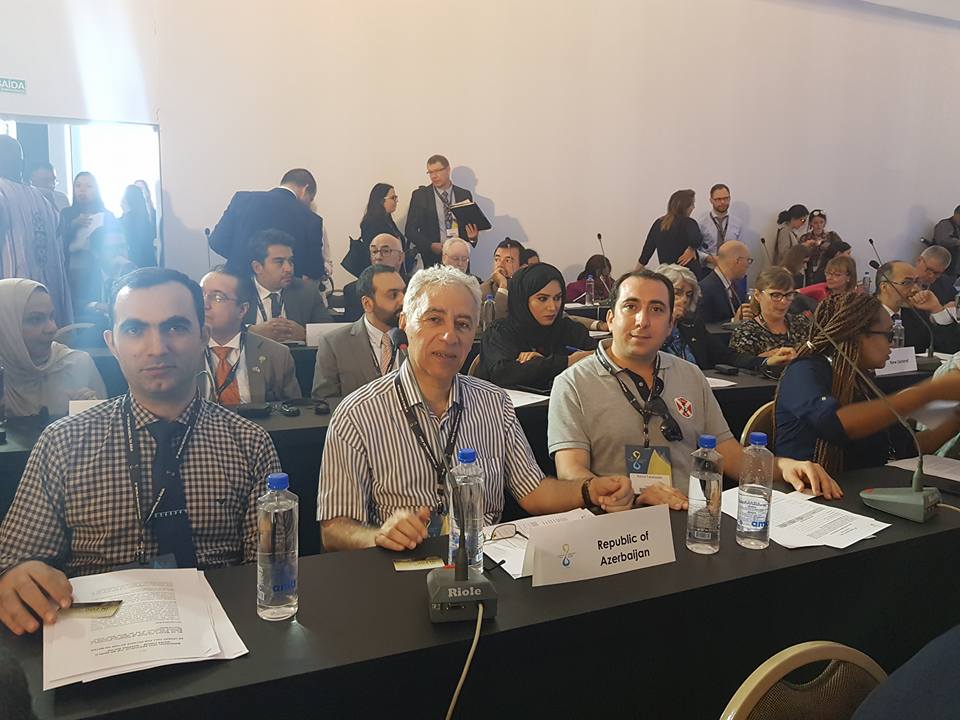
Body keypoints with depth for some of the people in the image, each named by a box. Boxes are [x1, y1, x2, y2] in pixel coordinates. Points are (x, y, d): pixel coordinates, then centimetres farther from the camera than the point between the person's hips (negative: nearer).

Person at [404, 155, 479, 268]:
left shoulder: (464, 195, 8)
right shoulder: (420, 195, 3)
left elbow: (473, 226, 13)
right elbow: (410, 230, 1)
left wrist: (473, 237, -10)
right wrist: (431, 246, -13)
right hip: (432, 259, -1)